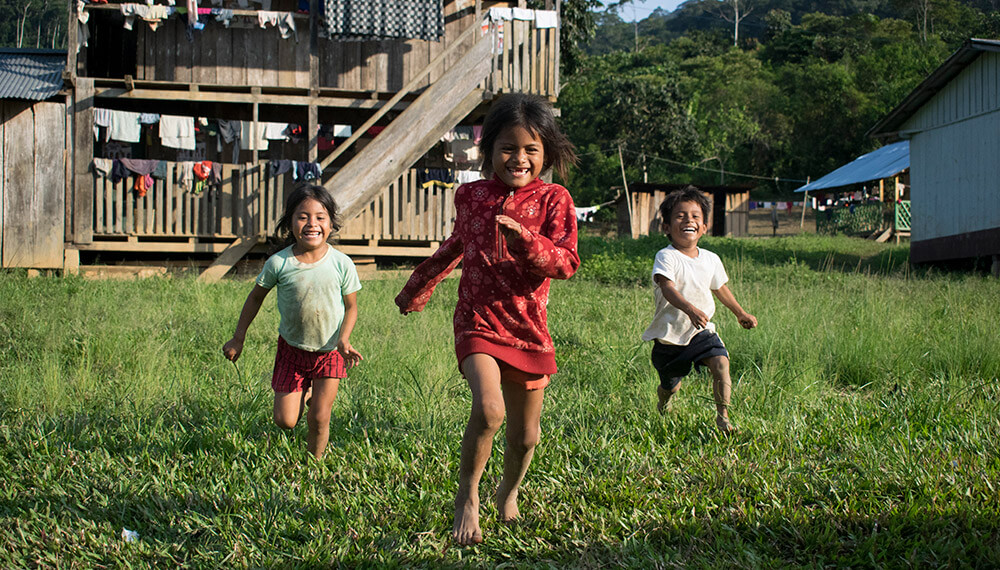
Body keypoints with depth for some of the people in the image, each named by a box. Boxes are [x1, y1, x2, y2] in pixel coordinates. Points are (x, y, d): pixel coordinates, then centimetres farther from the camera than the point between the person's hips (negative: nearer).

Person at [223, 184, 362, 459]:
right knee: (284, 420, 2)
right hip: (292, 347, 1)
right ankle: (303, 394, 35)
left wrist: (344, 339, -21)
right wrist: (238, 339, 3)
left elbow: (351, 306, -4)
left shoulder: (341, 264, -17)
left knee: (319, 418, -3)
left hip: (330, 350, -1)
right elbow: (256, 297, 0)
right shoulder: (279, 263, -17)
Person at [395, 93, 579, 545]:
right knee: (488, 410, -25)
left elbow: (567, 263, -12)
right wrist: (418, 287, 33)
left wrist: (526, 241, -29)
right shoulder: (470, 196, 4)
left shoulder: (553, 200, -2)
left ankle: (508, 493, 41)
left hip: (528, 330, 1)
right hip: (477, 322, -1)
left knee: (525, 435, 10)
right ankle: (467, 496, -3)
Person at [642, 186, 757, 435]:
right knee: (670, 386, 11)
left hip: (701, 331, 3)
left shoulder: (711, 259, 2)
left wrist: (740, 313, 33)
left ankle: (722, 417, -14)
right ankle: (662, 408, 47)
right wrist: (690, 309, -53)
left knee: (721, 363, -23)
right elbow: (667, 288, -34)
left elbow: (720, 288, 21)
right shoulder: (666, 257, -17)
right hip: (670, 336, -3)